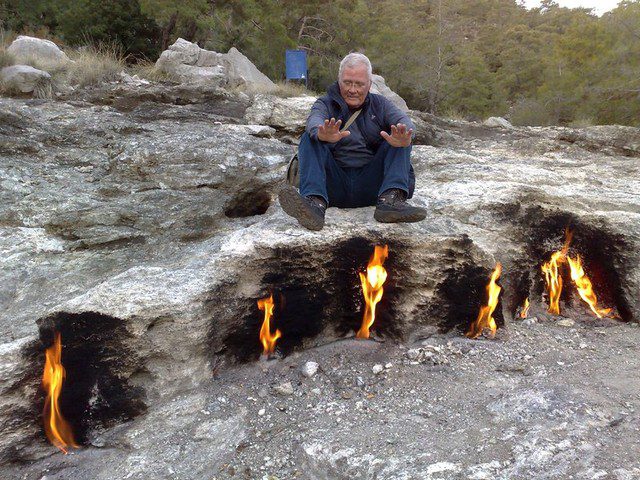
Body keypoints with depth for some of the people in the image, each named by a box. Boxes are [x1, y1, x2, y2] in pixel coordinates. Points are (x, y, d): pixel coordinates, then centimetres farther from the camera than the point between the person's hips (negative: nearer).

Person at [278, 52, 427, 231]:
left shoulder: (380, 104, 14)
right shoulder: (325, 104, 10)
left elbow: (403, 119, -7)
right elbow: (314, 121, -15)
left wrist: (404, 138, -33)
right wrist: (322, 134, -41)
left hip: (371, 185, 1)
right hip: (335, 185, 0)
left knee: (398, 139, -13)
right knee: (310, 139, -17)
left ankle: (391, 199, -35)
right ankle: (315, 202, -41)